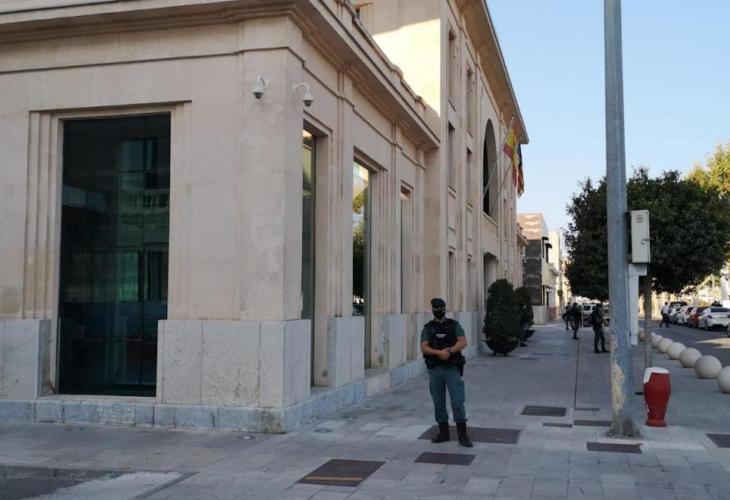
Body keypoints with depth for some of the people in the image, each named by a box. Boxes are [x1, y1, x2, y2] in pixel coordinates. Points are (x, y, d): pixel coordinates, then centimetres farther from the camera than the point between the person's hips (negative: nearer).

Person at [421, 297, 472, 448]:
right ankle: (443, 433, 21)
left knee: (457, 402, -8)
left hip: (452, 369, -2)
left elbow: (463, 343, -13)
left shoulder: (454, 325, 2)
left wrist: (448, 351, -27)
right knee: (439, 403, 9)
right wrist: (439, 352, -25)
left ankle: (462, 436, -3)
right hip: (435, 370, 2)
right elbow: (423, 348, -9)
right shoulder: (428, 328, 4)